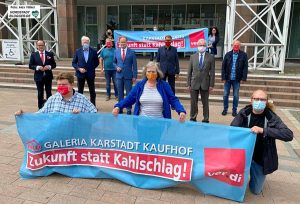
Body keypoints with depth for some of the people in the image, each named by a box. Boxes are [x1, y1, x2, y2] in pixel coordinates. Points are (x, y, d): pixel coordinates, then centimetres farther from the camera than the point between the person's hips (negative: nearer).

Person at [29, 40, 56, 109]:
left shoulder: (50, 54, 3)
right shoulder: (33, 55, 2)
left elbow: (54, 64, 4)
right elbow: (30, 66, 1)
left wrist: (49, 67, -16)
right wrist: (37, 67, -16)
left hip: (48, 76, 0)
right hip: (39, 77, 0)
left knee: (49, 93, 8)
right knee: (40, 93, 8)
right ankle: (40, 108, 18)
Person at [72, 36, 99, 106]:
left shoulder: (93, 51, -2)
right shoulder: (78, 51, 0)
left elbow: (97, 62, 7)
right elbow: (73, 62, 4)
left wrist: (91, 68, -3)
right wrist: (79, 68, -11)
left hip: (90, 74, 0)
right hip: (80, 73, 0)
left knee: (92, 91, 6)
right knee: (80, 91, 8)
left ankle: (93, 105, 17)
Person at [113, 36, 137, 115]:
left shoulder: (132, 52, -1)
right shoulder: (116, 51, 7)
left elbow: (134, 65, -1)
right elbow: (114, 62, 17)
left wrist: (134, 76, -6)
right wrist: (116, 67, -5)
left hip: (128, 76, -3)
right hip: (119, 75, 3)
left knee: (129, 93, 2)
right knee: (120, 93, 10)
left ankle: (129, 109, 11)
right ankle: (120, 108, 20)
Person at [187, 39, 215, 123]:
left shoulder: (210, 57, 2)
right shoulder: (193, 57, 6)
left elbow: (212, 72, 0)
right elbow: (189, 71, 6)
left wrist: (211, 85, -5)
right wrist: (189, 84, 1)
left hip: (205, 83, -1)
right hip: (194, 83, 1)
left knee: (205, 103, 7)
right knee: (193, 102, 6)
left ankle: (206, 119, 17)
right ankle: (193, 118, 19)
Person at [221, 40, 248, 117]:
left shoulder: (243, 55, 0)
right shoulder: (228, 54, 3)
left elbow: (245, 67, -2)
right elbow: (223, 66, 2)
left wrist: (243, 78, -9)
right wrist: (223, 78, -4)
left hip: (237, 79, -1)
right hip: (227, 78, 1)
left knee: (236, 96, 6)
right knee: (225, 95, 7)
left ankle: (234, 110, 19)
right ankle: (225, 109, 23)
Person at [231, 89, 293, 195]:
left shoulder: (272, 117, -14)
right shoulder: (244, 113, -11)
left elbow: (289, 135, -25)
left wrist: (263, 130, -35)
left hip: (260, 158, 0)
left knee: (256, 190, 9)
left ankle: (252, 170, 38)